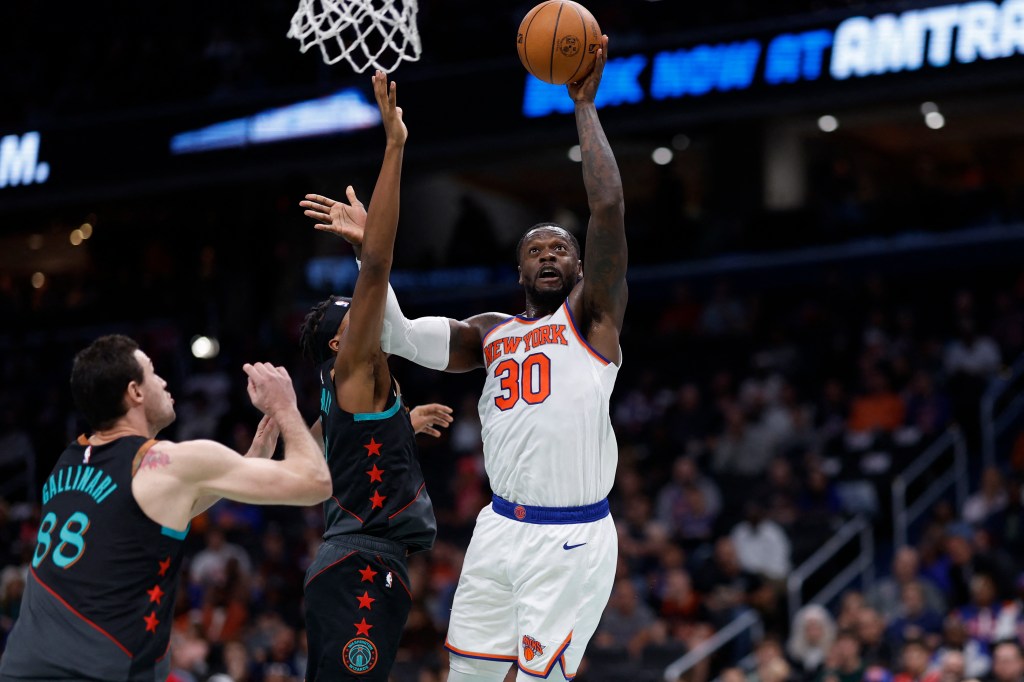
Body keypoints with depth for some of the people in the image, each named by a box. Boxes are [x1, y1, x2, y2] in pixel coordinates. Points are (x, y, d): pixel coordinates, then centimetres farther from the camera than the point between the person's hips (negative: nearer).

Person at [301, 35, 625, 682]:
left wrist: (585, 106, -10)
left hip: (571, 540, -6)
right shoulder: (490, 333, 16)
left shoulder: (592, 317, 0)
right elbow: (398, 335, 7)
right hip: (501, 529, 6)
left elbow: (609, 208, -12)